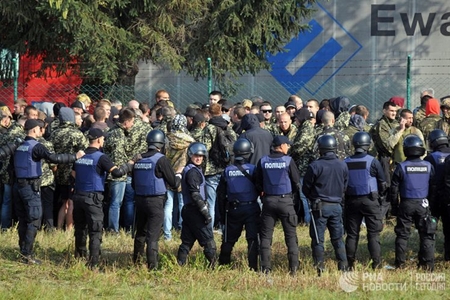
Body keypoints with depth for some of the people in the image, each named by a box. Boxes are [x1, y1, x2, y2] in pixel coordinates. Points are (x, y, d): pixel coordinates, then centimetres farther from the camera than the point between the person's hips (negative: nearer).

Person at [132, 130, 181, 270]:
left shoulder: (139, 160, 5)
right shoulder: (161, 160, -13)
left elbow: (133, 184, 15)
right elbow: (174, 183, -9)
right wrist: (179, 176, 12)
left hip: (139, 199, 6)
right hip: (156, 201, -6)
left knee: (140, 233, 20)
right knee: (153, 236, -5)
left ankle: (136, 261, 31)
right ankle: (152, 266, -6)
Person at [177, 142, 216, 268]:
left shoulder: (187, 170, 17)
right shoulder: (192, 172, -13)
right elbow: (195, 194, -20)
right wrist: (206, 213, -19)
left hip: (187, 209, 10)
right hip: (195, 211, -10)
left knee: (187, 242, 11)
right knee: (208, 241, -6)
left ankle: (179, 266, 11)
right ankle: (213, 266, -6)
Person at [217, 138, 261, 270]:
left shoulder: (227, 171, 1)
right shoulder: (252, 169, -9)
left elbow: (221, 194, 6)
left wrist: (223, 214, 15)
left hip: (233, 210, 3)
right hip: (251, 208, -3)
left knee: (229, 239, 14)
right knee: (252, 238, -2)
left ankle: (222, 264, 24)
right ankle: (253, 267, -8)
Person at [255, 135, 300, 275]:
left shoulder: (263, 161, 1)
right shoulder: (288, 161, -8)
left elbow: (258, 183, 6)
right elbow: (297, 183, -3)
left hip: (268, 201, 3)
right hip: (286, 201, -3)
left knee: (266, 236, 8)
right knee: (291, 236, 4)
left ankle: (265, 269, 3)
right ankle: (294, 268, 0)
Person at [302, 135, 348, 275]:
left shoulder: (315, 166, -12)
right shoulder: (343, 166, 0)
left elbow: (306, 188, -3)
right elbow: (345, 186, 10)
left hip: (320, 207, -4)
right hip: (336, 205, 4)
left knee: (318, 239, 2)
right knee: (338, 239, 12)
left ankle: (320, 268, 0)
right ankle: (343, 267, 9)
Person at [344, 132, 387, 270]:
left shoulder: (346, 162, 1)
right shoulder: (372, 161, -9)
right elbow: (383, 183, -2)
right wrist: (381, 195, 15)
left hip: (352, 201, 3)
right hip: (370, 200, -3)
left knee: (352, 233, 9)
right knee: (373, 233, 1)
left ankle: (350, 263, 10)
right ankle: (376, 262, -2)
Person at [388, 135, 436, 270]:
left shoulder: (401, 167, -7)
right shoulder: (428, 166, -1)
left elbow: (394, 189, -3)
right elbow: (433, 188, 7)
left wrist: (394, 206, 8)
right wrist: (431, 205, 16)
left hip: (406, 205, -1)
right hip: (423, 205, 1)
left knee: (402, 235, 7)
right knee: (426, 235, 6)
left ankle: (400, 263, 8)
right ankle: (428, 264, 4)